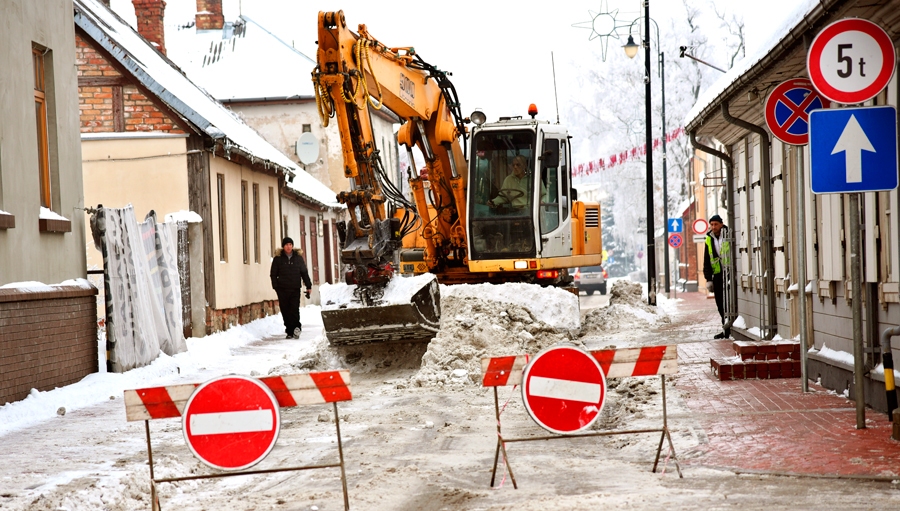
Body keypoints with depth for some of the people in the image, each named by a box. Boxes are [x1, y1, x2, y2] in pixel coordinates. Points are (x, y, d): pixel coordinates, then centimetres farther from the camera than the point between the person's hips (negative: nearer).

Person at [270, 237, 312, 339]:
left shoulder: (298, 258, 10)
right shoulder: (278, 259, 7)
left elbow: (304, 273, 14)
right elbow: (273, 274, 8)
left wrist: (308, 286, 10)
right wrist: (276, 286, -3)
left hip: (295, 289, 0)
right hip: (283, 290, 0)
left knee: (295, 309, -14)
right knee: (286, 311, 0)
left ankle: (296, 328, -16)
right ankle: (290, 332, 6)